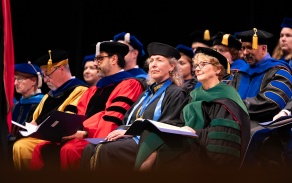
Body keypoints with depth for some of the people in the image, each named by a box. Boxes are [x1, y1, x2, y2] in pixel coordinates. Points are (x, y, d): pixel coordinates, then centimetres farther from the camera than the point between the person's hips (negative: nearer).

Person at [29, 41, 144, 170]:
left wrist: (85, 133, -22)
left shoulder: (128, 84, -1)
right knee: (42, 149, -11)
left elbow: (113, 120, -14)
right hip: (80, 135, 9)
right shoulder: (96, 89, 27)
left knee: (69, 149, -35)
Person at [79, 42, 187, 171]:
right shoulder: (147, 94, 27)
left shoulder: (175, 94, 4)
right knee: (90, 149, -20)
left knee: (106, 150, -31)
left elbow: (166, 127, -8)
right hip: (131, 139, 7)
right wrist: (121, 131, -3)